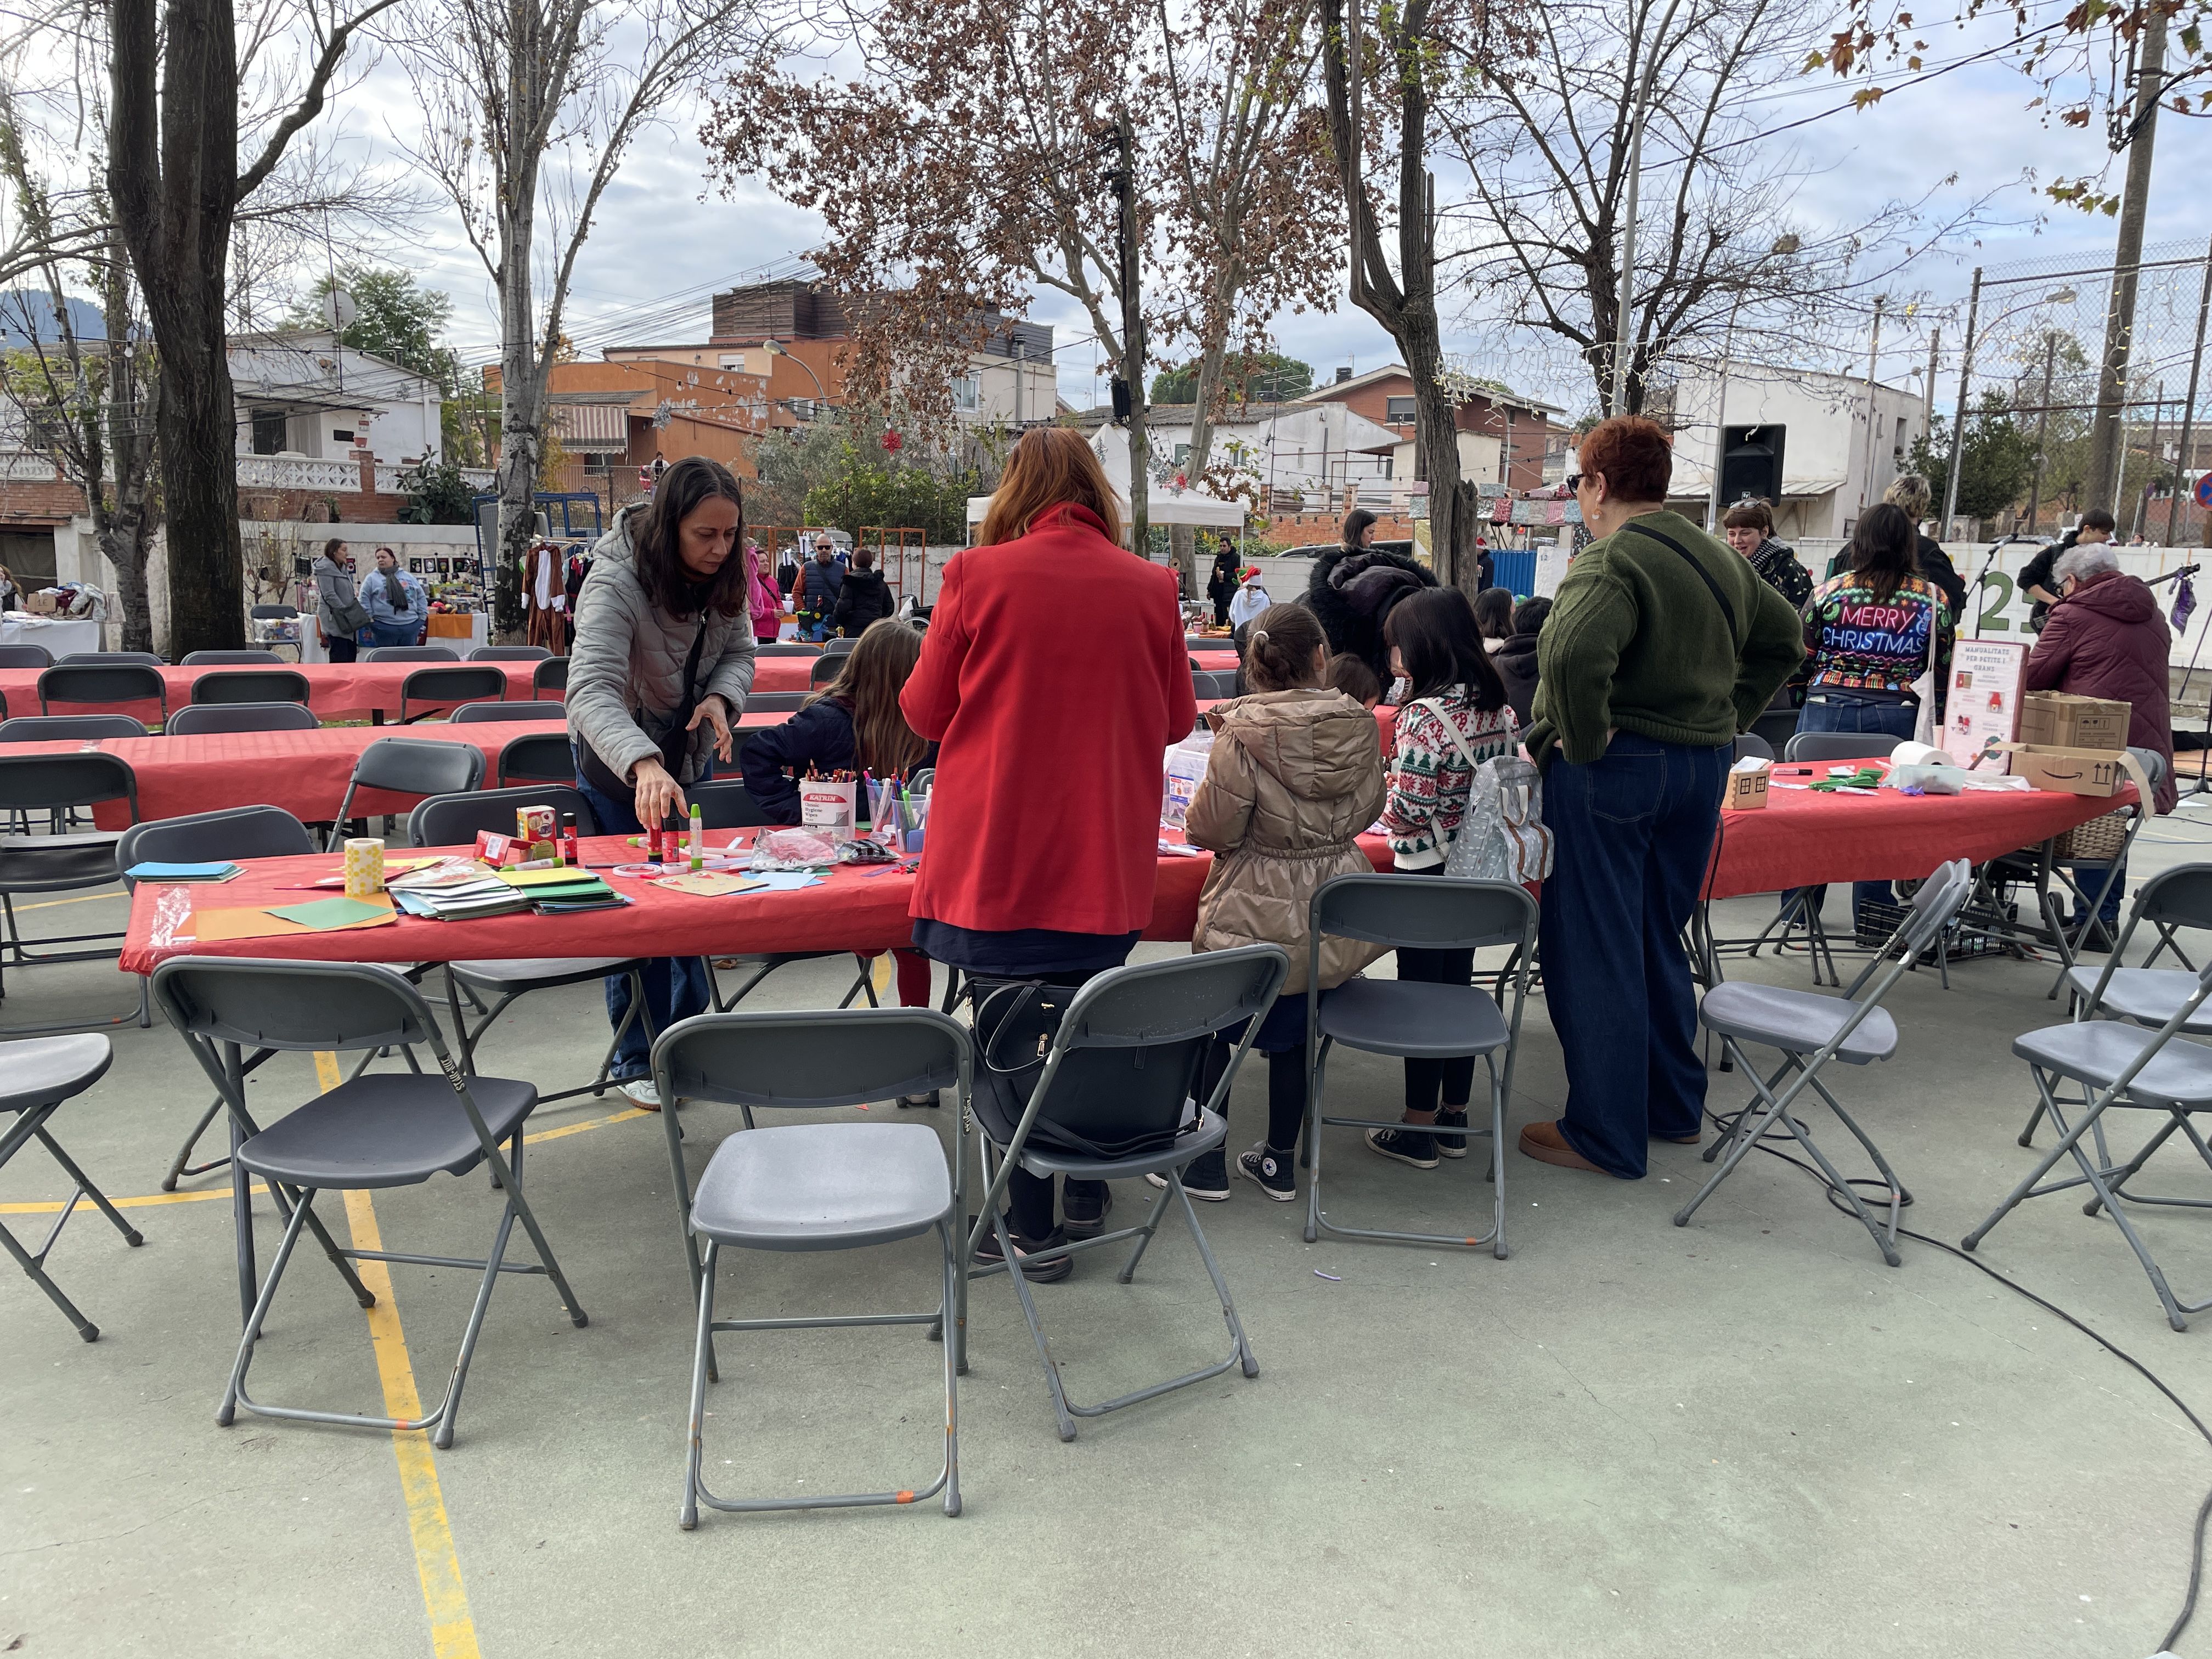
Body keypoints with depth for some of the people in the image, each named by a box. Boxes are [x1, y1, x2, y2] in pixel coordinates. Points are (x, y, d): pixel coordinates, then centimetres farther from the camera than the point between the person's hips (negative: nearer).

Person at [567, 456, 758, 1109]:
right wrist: (643, 764, -62)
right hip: (617, 759, -5)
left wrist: (722, 697, -24)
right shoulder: (616, 579, -33)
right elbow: (591, 690, -44)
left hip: (691, 752, 5)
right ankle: (638, 1060, 15)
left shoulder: (723, 576, -14)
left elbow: (739, 650, 0)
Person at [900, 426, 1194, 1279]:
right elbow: (1177, 719, 9)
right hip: (1105, 856, 3)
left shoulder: (978, 576, -9)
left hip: (996, 851, -2)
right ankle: (1087, 1194, 31)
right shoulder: (1151, 587, -3)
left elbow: (924, 710, 0)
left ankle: (1031, 1225, 14)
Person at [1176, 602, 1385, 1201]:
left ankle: (1205, 1164, 23)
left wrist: (1222, 746, 0)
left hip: (1258, 914, -4)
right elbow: (1367, 810, 7)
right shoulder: (1358, 726, -6)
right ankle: (1279, 1163, 31)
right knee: (1293, 1029, 21)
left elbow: (1211, 829, -14)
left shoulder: (1241, 738, -20)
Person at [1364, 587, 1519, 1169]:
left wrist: (1378, 799, -2)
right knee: (1459, 986, 16)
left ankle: (1419, 1130, 13)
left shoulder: (1424, 715, -20)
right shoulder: (1497, 706, 4)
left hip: (1428, 872, -8)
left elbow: (1408, 809, -22)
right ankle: (1455, 1118, 26)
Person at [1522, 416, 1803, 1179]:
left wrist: (1584, 742, -21)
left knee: (1595, 954, 2)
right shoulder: (1719, 558, 11)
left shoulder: (1611, 561, -17)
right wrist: (1728, 716, 17)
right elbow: (1783, 638, 23)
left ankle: (1605, 1136, 11)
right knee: (1659, 944, 21)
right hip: (1702, 770, 9)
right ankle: (1675, 1108, 32)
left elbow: (1574, 656, -35)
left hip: (1612, 772, -8)